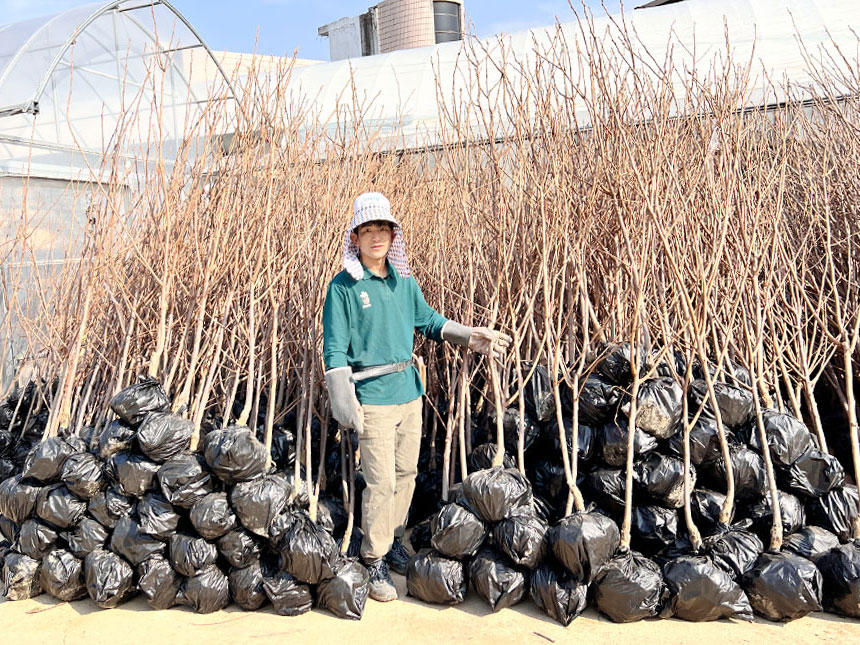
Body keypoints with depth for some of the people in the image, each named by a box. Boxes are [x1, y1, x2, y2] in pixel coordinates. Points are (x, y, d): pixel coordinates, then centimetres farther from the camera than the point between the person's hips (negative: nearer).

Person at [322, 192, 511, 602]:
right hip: (373, 398, -6)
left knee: (406, 473, 16)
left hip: (410, 391, 6)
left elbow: (429, 321, 19)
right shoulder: (344, 287, -7)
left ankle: (394, 542, 35)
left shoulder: (404, 282, 8)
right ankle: (375, 561, 14)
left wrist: (470, 336, 8)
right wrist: (342, 400, -17)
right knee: (381, 481, -3)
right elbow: (334, 348, -9)